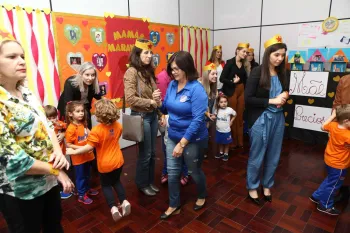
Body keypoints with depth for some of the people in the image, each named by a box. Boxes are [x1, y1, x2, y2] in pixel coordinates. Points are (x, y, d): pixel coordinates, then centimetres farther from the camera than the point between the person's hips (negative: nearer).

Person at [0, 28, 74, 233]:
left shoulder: (27, 93, 3)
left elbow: (47, 125, 7)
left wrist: (58, 151, -11)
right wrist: (55, 170, -17)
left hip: (49, 181, 7)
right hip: (21, 192, -7)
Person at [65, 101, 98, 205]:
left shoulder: (83, 124, 0)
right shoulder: (71, 128, -22)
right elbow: (68, 145, -20)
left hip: (87, 155, 7)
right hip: (78, 157, -7)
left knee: (87, 175, 24)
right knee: (80, 177, 9)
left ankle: (87, 189, 43)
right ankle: (81, 195, 25)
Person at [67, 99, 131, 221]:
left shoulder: (96, 130, -26)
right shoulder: (118, 125, -7)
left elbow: (89, 147, -22)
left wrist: (74, 151, -10)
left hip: (105, 164, -4)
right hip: (118, 161, 5)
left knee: (106, 185, 18)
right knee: (116, 181, 26)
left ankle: (113, 207, 5)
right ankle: (124, 201, 10)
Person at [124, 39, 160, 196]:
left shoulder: (148, 70, 10)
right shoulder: (131, 72, -14)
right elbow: (130, 99, -23)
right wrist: (150, 102, -16)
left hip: (153, 115, 7)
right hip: (141, 116, -7)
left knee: (152, 152, 16)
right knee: (145, 153, 5)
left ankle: (150, 181, 34)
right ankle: (142, 184, 27)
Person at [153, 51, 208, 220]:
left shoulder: (197, 89, -22)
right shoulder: (172, 85, -2)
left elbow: (198, 120, -26)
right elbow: (166, 110, 8)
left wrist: (182, 143, -26)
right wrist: (158, 101, -15)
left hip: (193, 139, -5)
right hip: (173, 136, 6)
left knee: (194, 171, 16)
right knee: (172, 172, 12)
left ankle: (202, 196, 46)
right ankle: (174, 205, 33)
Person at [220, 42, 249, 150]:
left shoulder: (244, 64, 8)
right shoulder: (230, 62, -7)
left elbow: (245, 79, 14)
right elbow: (222, 78, -11)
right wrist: (233, 81, -18)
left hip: (241, 91, 5)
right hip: (231, 92, -5)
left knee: (240, 117, 9)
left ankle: (240, 142, 20)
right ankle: (233, 142, 13)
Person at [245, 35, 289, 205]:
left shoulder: (281, 72, 5)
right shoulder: (258, 72, -12)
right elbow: (248, 99, -17)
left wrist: (285, 95, -3)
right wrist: (272, 101, -19)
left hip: (278, 119, 6)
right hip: (261, 119, -6)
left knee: (273, 156, 16)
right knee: (257, 156, 8)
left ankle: (267, 186, 37)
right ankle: (252, 188, 29)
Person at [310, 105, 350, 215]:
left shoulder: (333, 125, -11)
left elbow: (323, 127, 11)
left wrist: (332, 116, 13)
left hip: (329, 160, 8)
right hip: (338, 165, -8)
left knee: (329, 181, 28)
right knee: (333, 185, 12)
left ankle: (316, 196, 39)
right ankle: (325, 206, 29)